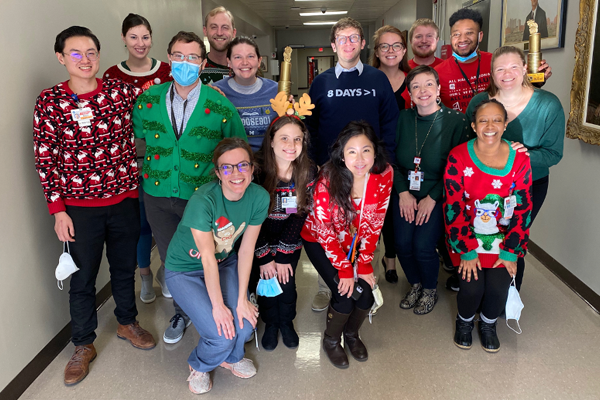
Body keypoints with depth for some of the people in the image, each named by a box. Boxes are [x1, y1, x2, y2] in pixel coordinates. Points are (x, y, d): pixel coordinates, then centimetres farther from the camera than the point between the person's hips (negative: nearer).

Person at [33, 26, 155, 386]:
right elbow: (45, 158, -4)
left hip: (124, 200, 2)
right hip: (80, 207, -1)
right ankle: (83, 346, 31)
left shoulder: (121, 92, -2)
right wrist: (58, 210, -7)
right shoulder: (49, 101, -5)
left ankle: (127, 323, 42)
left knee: (125, 267, 18)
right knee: (83, 277, 11)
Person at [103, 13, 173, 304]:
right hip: (132, 159, 0)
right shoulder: (112, 75, -1)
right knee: (141, 221, 9)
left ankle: (166, 272, 30)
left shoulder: (167, 70, 1)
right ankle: (145, 277, 29)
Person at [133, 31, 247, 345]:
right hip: (158, 194, 3)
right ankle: (182, 313, 41)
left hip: (201, 197, -3)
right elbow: (136, 139, 15)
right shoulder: (148, 100, 0)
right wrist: (150, 169, 10)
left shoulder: (220, 106, -8)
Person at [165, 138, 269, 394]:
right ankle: (199, 366, 19)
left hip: (226, 262, 4)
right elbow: (208, 257, -26)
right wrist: (218, 305, -21)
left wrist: (242, 300, -13)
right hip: (185, 270, -4)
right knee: (221, 335, -18)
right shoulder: (203, 200, -31)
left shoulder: (259, 197, -17)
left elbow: (246, 250, -13)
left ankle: (231, 357, 23)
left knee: (244, 325, -15)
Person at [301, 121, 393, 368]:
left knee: (366, 292, -9)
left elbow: (375, 223, -9)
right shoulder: (328, 180, -30)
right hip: (319, 241, -3)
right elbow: (324, 230, -20)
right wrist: (344, 269, -18)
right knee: (346, 295, -15)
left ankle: (352, 334, 24)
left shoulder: (384, 175, -20)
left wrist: (364, 264, -10)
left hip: (356, 242, 4)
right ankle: (331, 340, 17)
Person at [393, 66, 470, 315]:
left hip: (438, 196, -3)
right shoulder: (403, 118, 2)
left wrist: (432, 198, -13)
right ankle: (415, 284, 22)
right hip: (405, 194, 3)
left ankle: (430, 290, 18)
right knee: (402, 243, -10)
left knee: (422, 246, -15)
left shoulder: (456, 121, -9)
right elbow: (392, 158, 5)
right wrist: (403, 192, -5)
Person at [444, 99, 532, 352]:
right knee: (472, 287, -14)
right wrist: (467, 251, -13)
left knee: (498, 286, -13)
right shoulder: (458, 157, -12)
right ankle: (464, 321, 22)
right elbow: (454, 208, -12)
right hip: (467, 234, -2)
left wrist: (510, 251, -7)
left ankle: (488, 324, 23)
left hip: (503, 235, 2)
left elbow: (522, 210, -2)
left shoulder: (519, 159, -5)